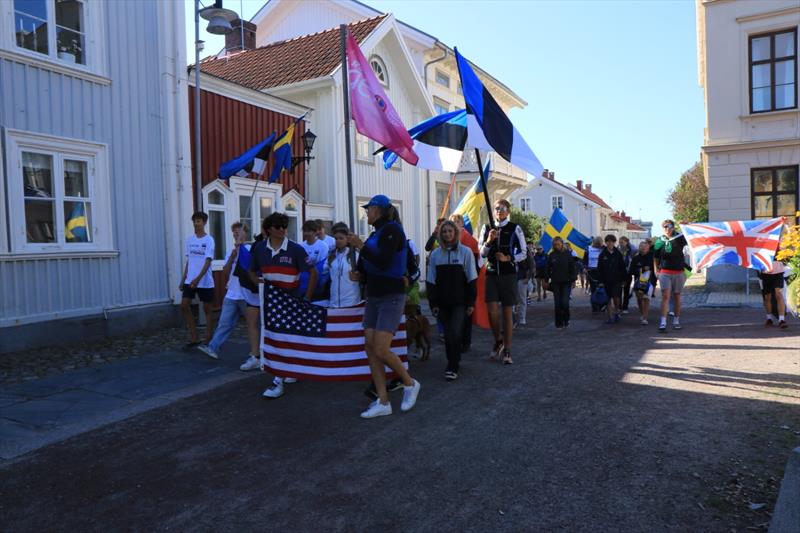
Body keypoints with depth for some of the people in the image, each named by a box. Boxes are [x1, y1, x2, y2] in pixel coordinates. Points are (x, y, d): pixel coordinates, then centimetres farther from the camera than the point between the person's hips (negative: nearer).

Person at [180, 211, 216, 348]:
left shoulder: (209, 240, -9)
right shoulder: (189, 239, 9)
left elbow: (207, 262, -16)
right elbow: (188, 261, 15)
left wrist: (198, 278, -27)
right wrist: (183, 280, 12)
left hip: (205, 282, -5)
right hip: (190, 280, 6)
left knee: (207, 309, 3)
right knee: (184, 305, 0)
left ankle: (209, 340, 12)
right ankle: (194, 338, 10)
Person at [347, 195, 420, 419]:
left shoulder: (391, 229, -10)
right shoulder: (377, 233, 14)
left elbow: (383, 262, -22)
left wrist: (361, 247, -15)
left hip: (391, 297, -9)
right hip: (374, 297, 9)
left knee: (381, 350, -14)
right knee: (370, 348, 3)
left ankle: (410, 384, 12)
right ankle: (383, 402, 9)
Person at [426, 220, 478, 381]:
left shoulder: (465, 252, -2)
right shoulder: (436, 254, 5)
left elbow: (471, 279, -2)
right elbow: (431, 281, 7)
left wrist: (471, 302, -6)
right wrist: (433, 303, 2)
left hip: (460, 302, -3)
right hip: (443, 303, 3)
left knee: (455, 333, -12)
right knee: (448, 335, 8)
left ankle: (452, 368, -2)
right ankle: (453, 364, 23)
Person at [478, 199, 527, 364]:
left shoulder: (515, 229, -1)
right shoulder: (487, 228, 7)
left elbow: (523, 253, 2)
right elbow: (481, 253, 7)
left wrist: (508, 258, -13)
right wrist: (489, 240, -10)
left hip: (508, 274, -2)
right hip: (491, 273, 2)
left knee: (507, 311, 2)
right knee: (492, 310, -6)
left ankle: (507, 350, 12)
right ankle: (498, 340, 21)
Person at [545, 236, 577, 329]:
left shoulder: (567, 254, -1)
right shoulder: (551, 255, 3)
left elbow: (573, 268, 1)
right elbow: (547, 269, 7)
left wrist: (573, 280, -3)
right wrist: (546, 280, 5)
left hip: (566, 282, -1)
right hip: (555, 282, 2)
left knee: (565, 302, -7)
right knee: (557, 304, 2)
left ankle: (566, 320, 15)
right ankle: (559, 323, 11)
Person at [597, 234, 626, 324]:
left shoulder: (618, 253, 3)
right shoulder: (602, 254, 1)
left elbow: (623, 267, 6)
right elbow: (599, 269, 1)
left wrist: (623, 279, 3)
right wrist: (601, 280, -5)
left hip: (617, 280, 0)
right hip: (607, 280, 0)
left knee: (616, 297, -7)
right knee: (608, 299, 3)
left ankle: (616, 312, 20)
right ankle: (610, 317, 12)